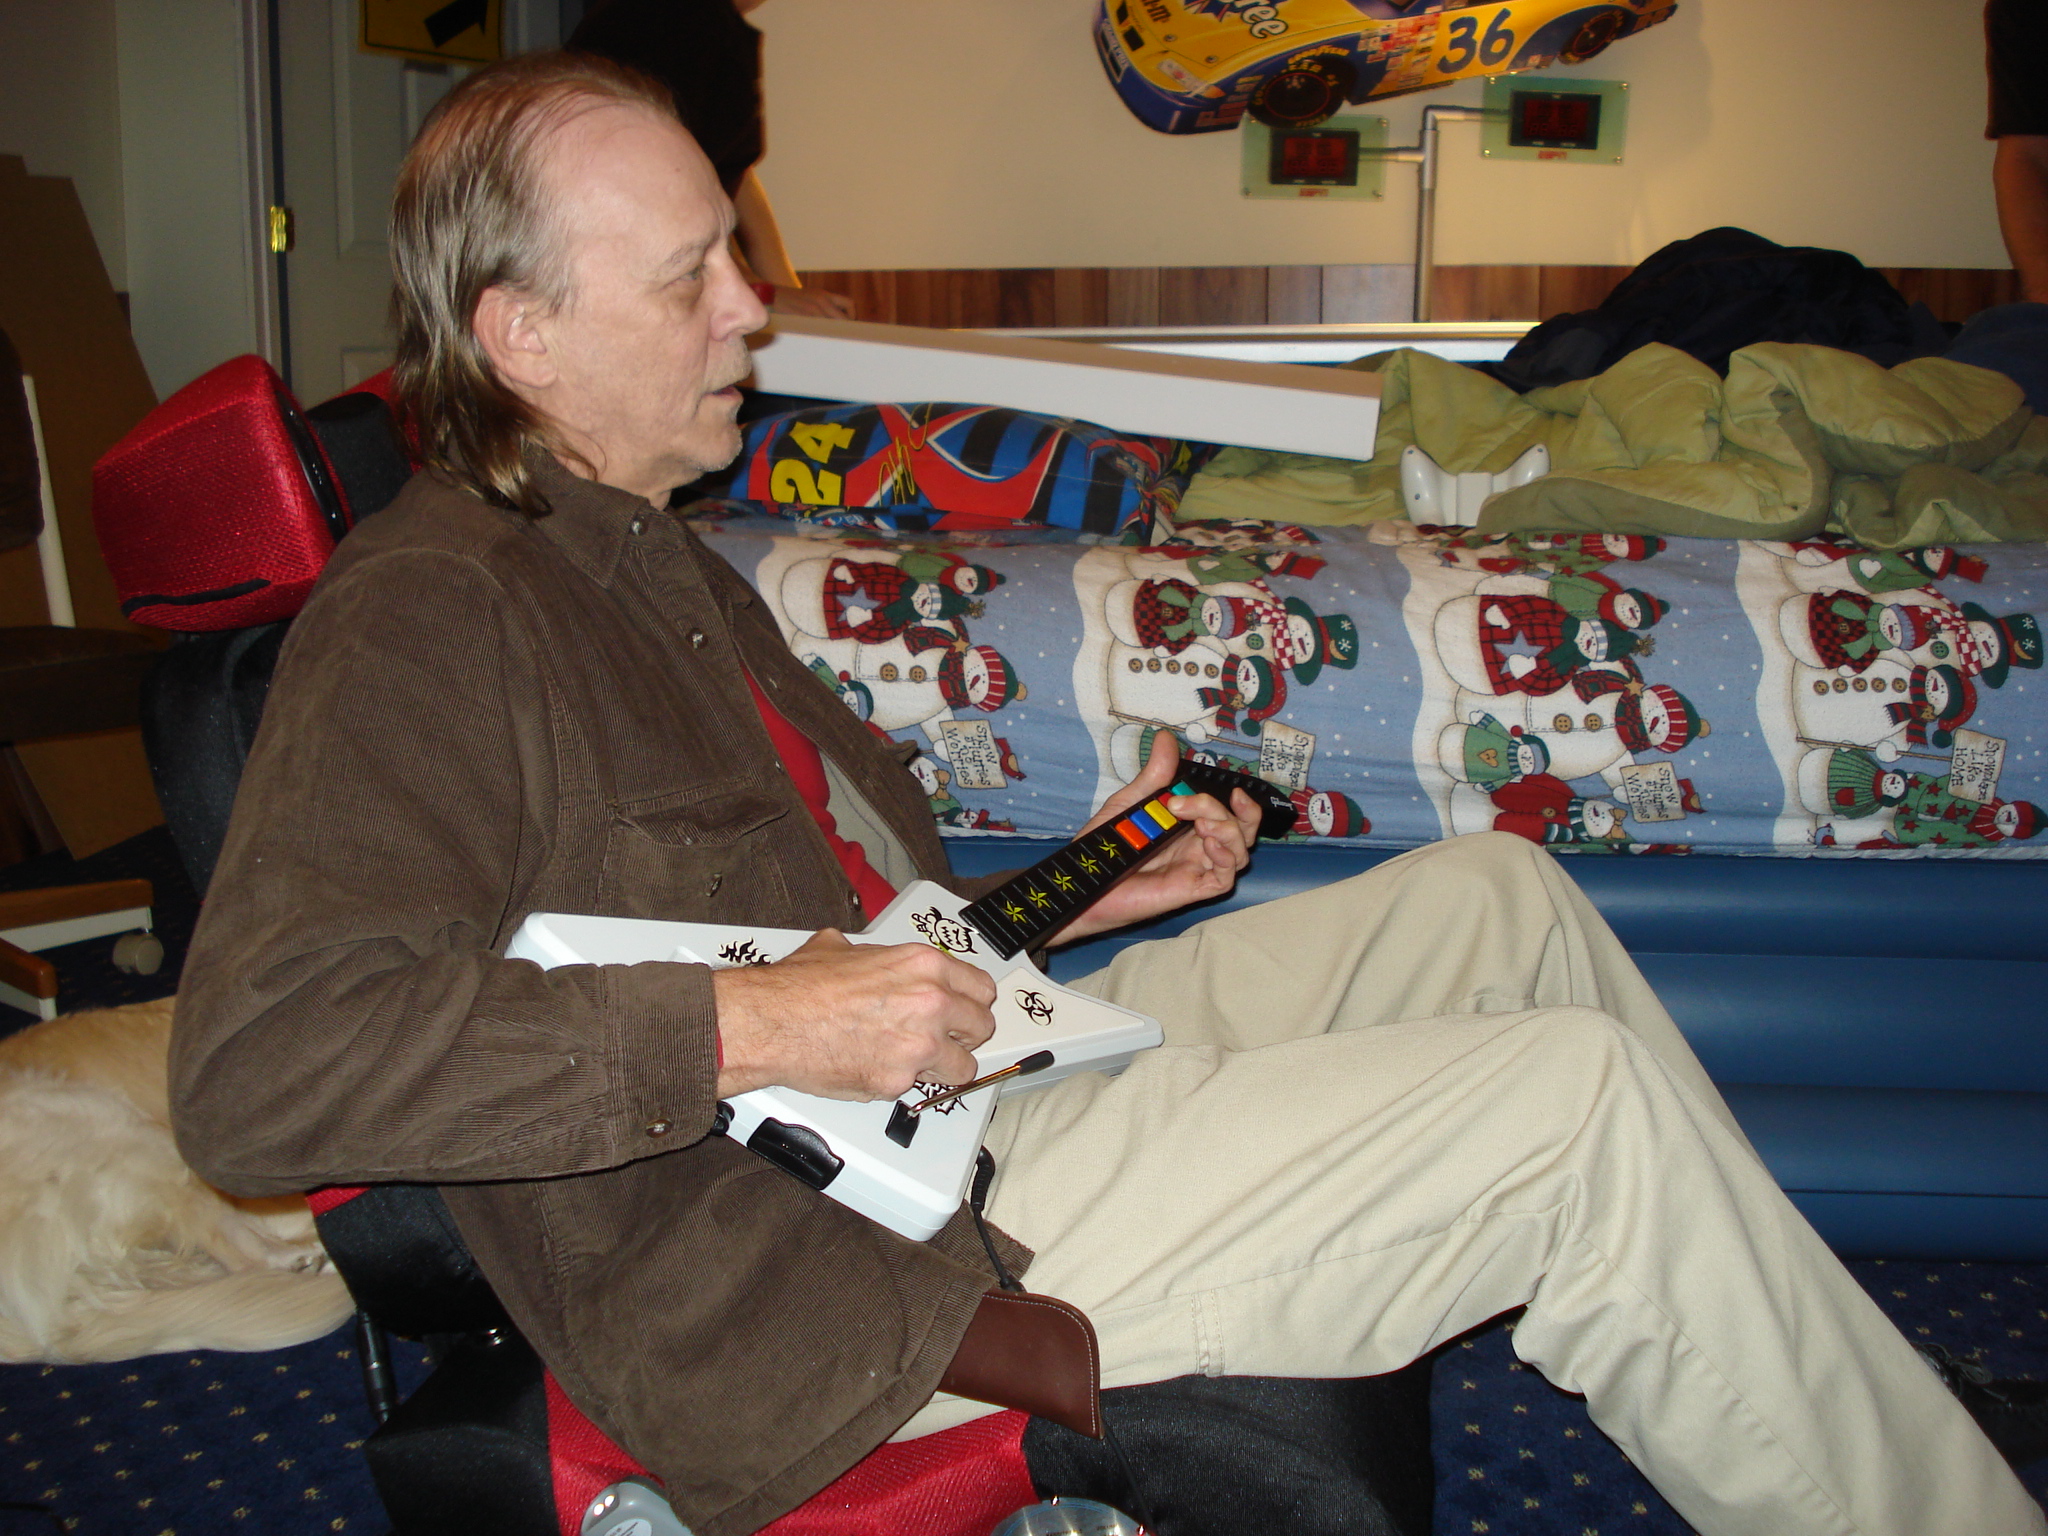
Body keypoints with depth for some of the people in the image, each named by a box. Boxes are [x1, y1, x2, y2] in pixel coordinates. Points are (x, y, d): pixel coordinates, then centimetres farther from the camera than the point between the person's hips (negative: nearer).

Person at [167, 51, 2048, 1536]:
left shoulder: (653, 561, 17)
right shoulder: (426, 614, -15)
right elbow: (256, 1062, -28)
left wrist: (1070, 896, 11)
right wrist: (750, 1027, -29)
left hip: (962, 1078, 10)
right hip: (852, 1276, -10)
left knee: (1501, 896, 10)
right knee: (1590, 1101, -14)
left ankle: (1797, 1362, 23)